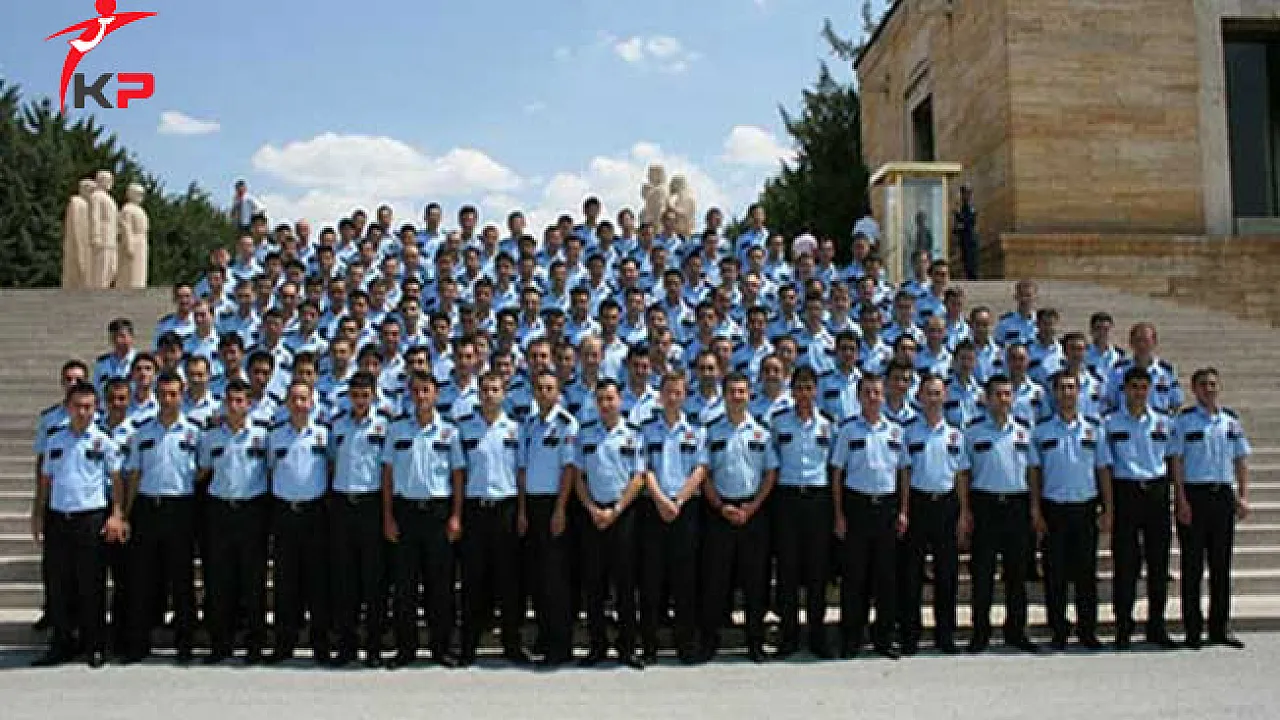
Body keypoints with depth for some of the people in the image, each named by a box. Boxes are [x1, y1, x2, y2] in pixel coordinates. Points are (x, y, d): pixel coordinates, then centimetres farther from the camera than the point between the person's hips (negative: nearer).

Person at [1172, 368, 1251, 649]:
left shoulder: (1231, 420, 9)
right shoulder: (1184, 420, -3)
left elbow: (1241, 460, 12)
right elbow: (1176, 460, -6)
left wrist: (1243, 496, 3)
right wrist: (1181, 499, -12)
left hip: (1223, 494, 4)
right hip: (1194, 494, -4)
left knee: (1222, 563, 9)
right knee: (1192, 564, 0)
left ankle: (1220, 628, 18)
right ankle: (1193, 630, 8)